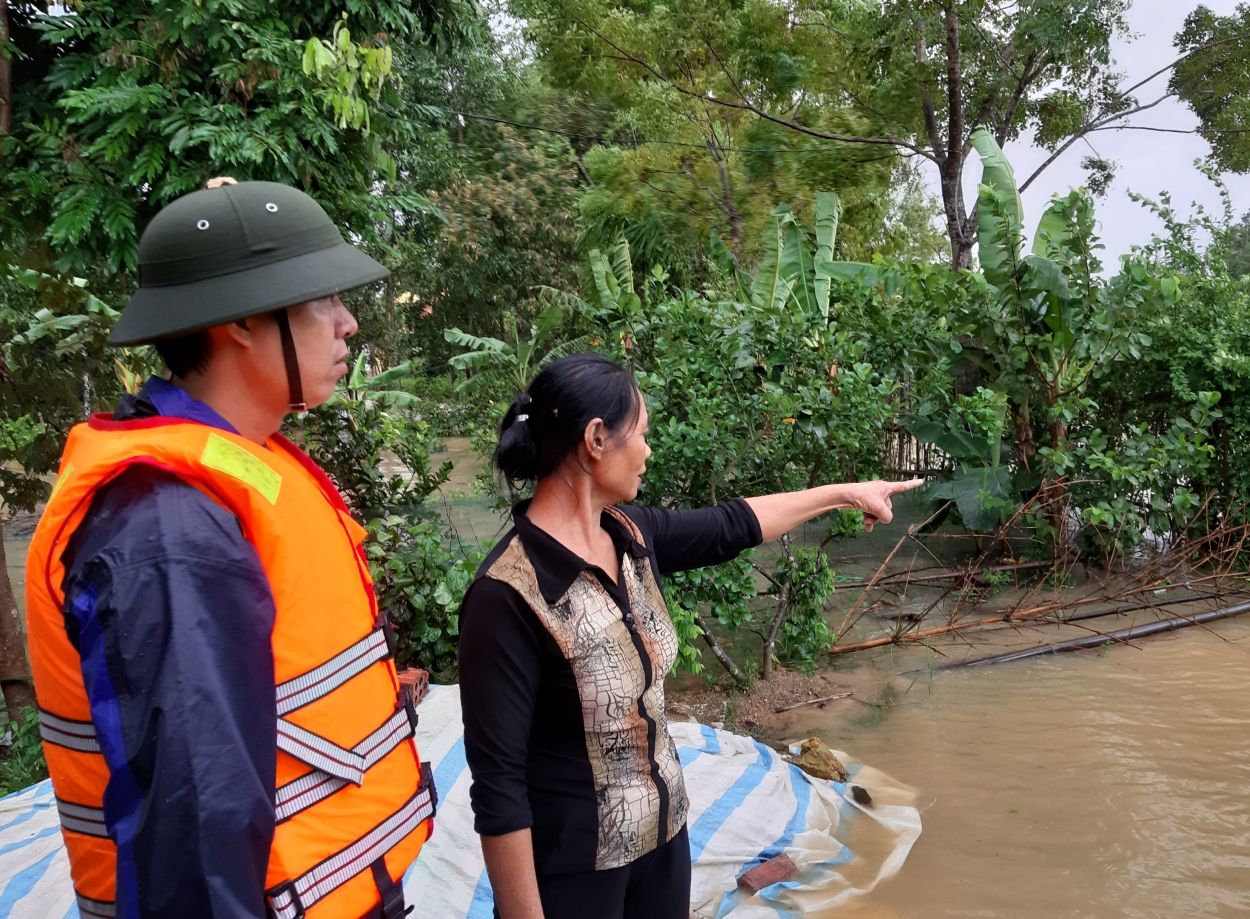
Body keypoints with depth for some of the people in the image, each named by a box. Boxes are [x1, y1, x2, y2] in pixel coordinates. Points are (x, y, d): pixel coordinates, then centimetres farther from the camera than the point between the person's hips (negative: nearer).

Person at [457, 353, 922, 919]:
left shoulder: (630, 534, -4)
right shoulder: (507, 596, -27)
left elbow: (731, 526, 14)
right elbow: (498, 788, -22)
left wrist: (845, 493, 22)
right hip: (572, 867, -7)